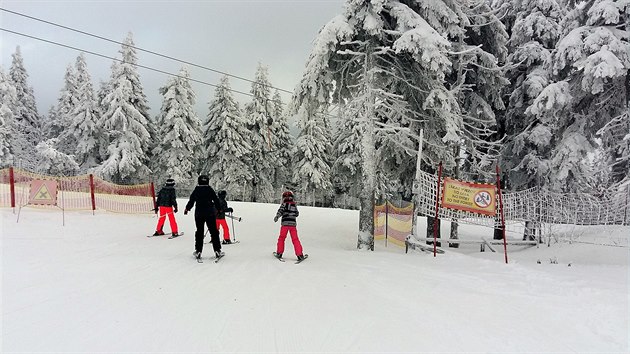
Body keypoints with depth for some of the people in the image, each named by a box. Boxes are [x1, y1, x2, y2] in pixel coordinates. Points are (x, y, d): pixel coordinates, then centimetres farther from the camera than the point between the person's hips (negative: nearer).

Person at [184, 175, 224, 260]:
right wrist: (219, 209, 17)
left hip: (199, 214, 1)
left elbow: (191, 201, 6)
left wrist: (187, 209, 23)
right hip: (210, 214, -1)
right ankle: (217, 250, 3)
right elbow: (216, 200, 2)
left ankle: (198, 251, 8)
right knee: (214, 232, 4)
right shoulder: (210, 190, -2)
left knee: (199, 232, 9)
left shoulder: (196, 190, 0)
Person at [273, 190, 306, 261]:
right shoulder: (294, 205, 13)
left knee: (281, 238, 13)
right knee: (295, 239, 5)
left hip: (285, 223, -2)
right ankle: (300, 255, -1)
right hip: (293, 223, 3)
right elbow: (297, 214, 19)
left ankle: (279, 253, 14)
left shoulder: (284, 204, 2)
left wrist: (277, 216, -29)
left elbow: (281, 210, -16)